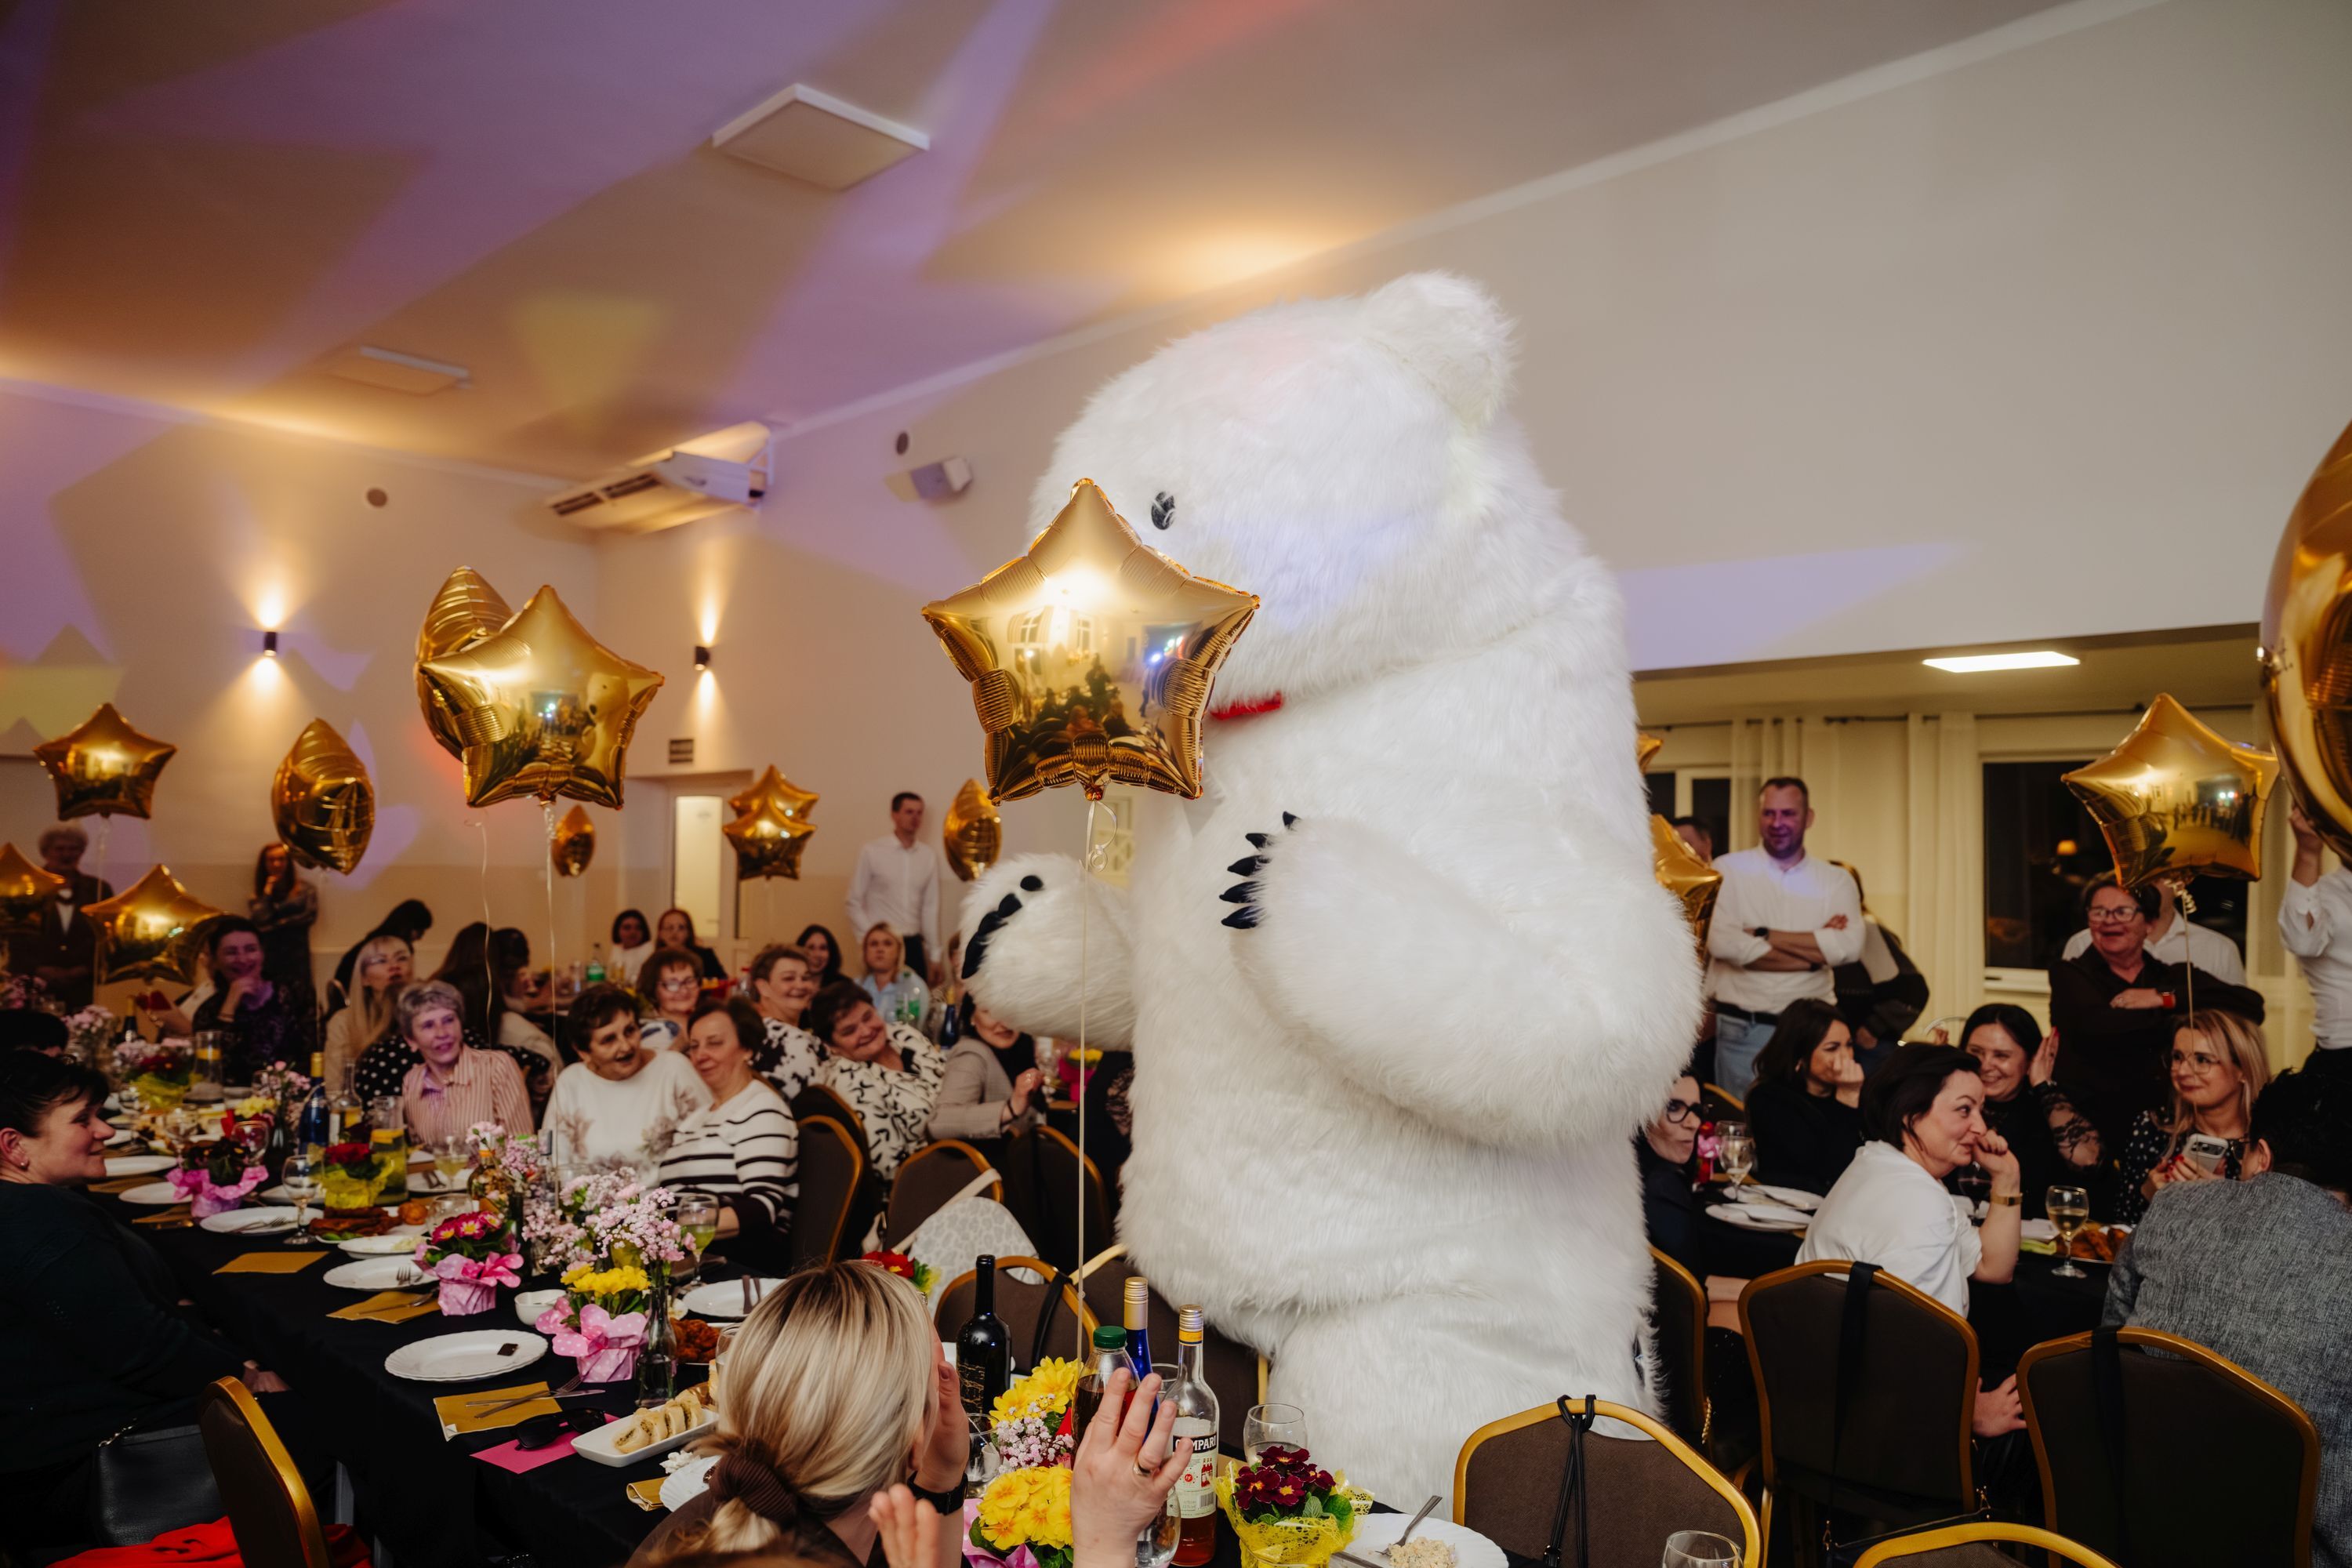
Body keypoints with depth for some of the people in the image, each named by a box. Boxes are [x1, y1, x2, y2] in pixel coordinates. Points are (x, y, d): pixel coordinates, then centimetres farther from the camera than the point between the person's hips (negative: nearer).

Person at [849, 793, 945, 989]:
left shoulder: (929, 855, 4)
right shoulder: (872, 852, -4)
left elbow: (931, 907, 8)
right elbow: (854, 903, 0)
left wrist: (934, 956, 9)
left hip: (913, 945, 3)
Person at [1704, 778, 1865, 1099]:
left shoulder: (1837, 881, 6)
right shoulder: (1728, 870, -1)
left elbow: (1849, 947, -11)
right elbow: (1721, 943, -16)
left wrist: (1762, 935, -13)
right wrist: (1814, 954, -11)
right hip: (1741, 1029, -2)